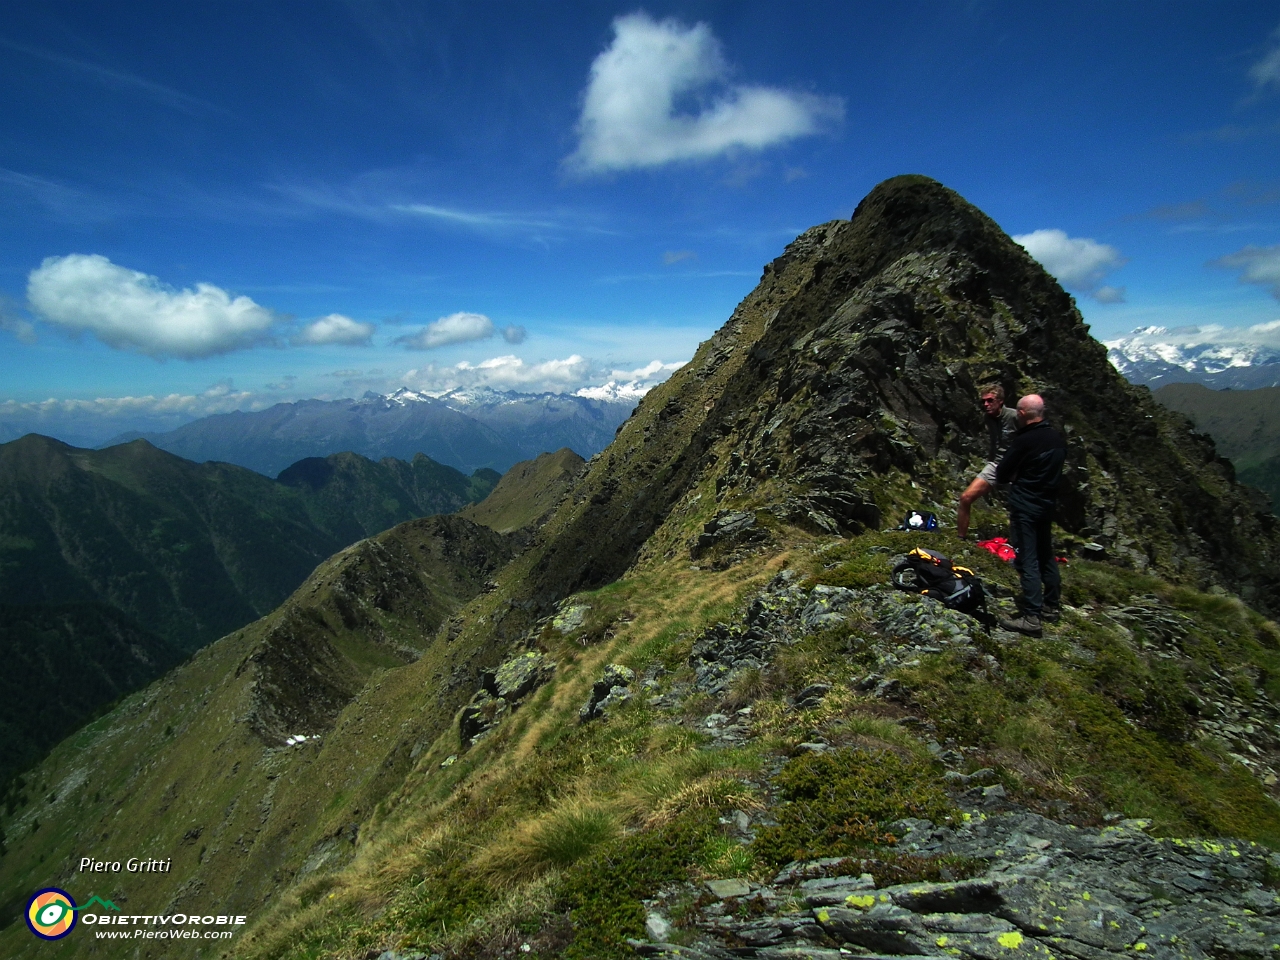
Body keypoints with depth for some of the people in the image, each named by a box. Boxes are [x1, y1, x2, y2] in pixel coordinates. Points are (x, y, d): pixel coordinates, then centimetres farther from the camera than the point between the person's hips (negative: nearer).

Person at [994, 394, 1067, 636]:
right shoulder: (1058, 439, 4)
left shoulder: (1024, 441, -19)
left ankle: (1031, 618, -5)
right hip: (1047, 504, 8)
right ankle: (1051, 606, 31)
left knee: (1028, 560, -6)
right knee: (1046, 555, 19)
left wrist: (1013, 476, 10)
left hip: (1024, 506, -8)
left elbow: (1001, 475, -11)